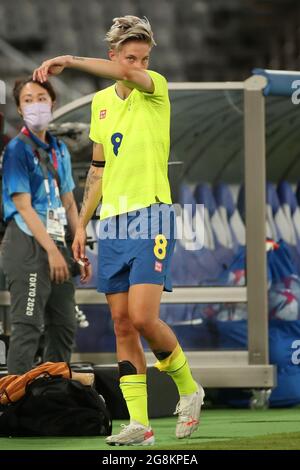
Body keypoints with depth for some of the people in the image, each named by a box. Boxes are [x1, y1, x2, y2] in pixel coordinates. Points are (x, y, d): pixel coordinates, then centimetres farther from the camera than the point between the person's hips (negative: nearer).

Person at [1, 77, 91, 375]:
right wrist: (52, 251, -18)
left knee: (64, 326, 12)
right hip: (28, 243, -8)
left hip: (55, 244, 8)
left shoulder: (59, 150, 15)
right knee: (28, 326, -12)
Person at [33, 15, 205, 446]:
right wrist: (82, 224, 18)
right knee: (122, 323, 2)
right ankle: (139, 424, 5)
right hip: (112, 221, 6)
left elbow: (128, 76, -28)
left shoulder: (157, 91, -4)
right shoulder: (101, 102, 14)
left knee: (143, 317, -16)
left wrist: (68, 60, -36)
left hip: (151, 216, -6)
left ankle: (188, 386, 10)